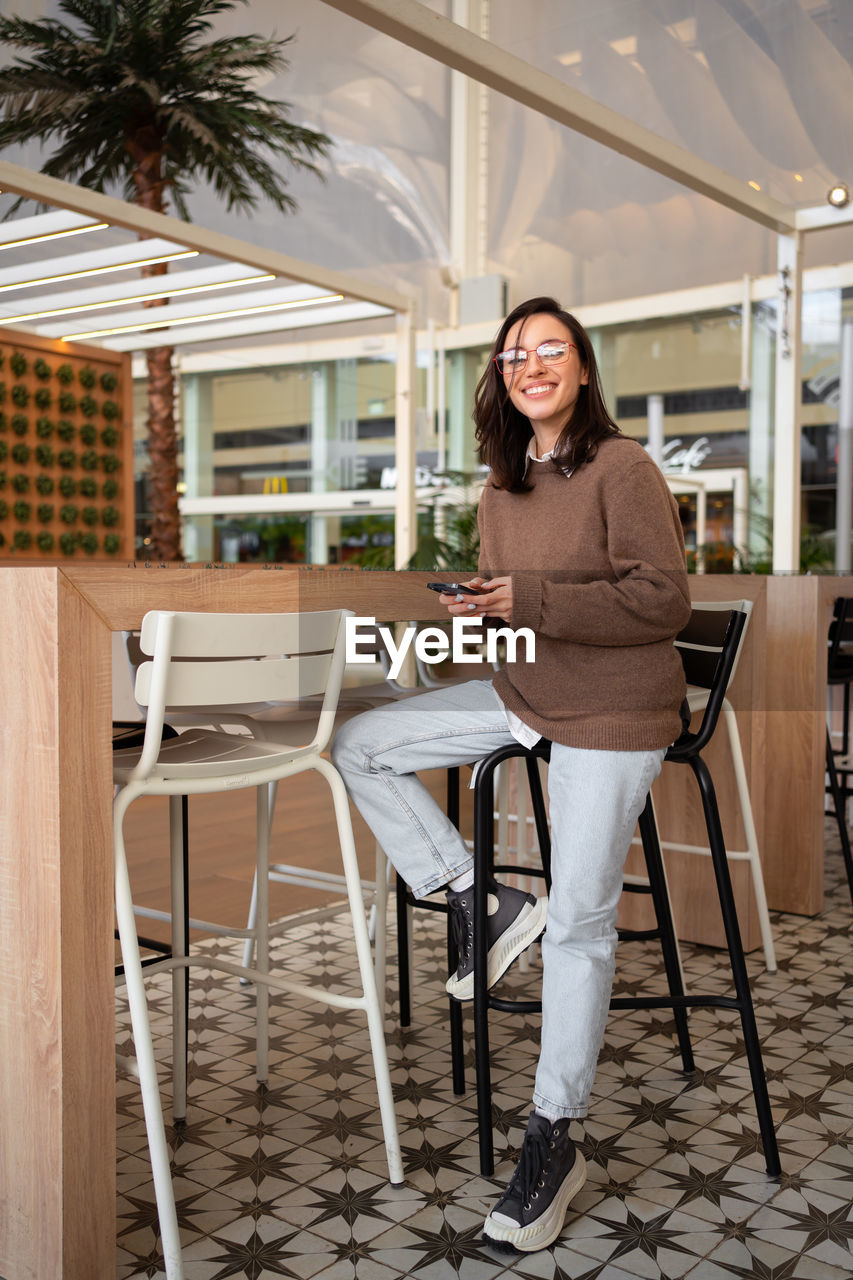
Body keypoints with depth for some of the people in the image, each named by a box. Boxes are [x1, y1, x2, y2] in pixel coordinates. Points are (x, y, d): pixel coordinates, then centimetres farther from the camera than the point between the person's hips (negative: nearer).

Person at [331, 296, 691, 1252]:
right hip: (523, 694, 7)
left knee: (578, 923, -4)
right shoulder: (501, 486, 9)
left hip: (612, 713, -7)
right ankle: (480, 902, 5)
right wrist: (476, 608, -3)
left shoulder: (623, 469, -13)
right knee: (359, 745, -4)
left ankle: (553, 1142, 11)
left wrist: (530, 601, -26)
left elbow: (665, 599, -20)